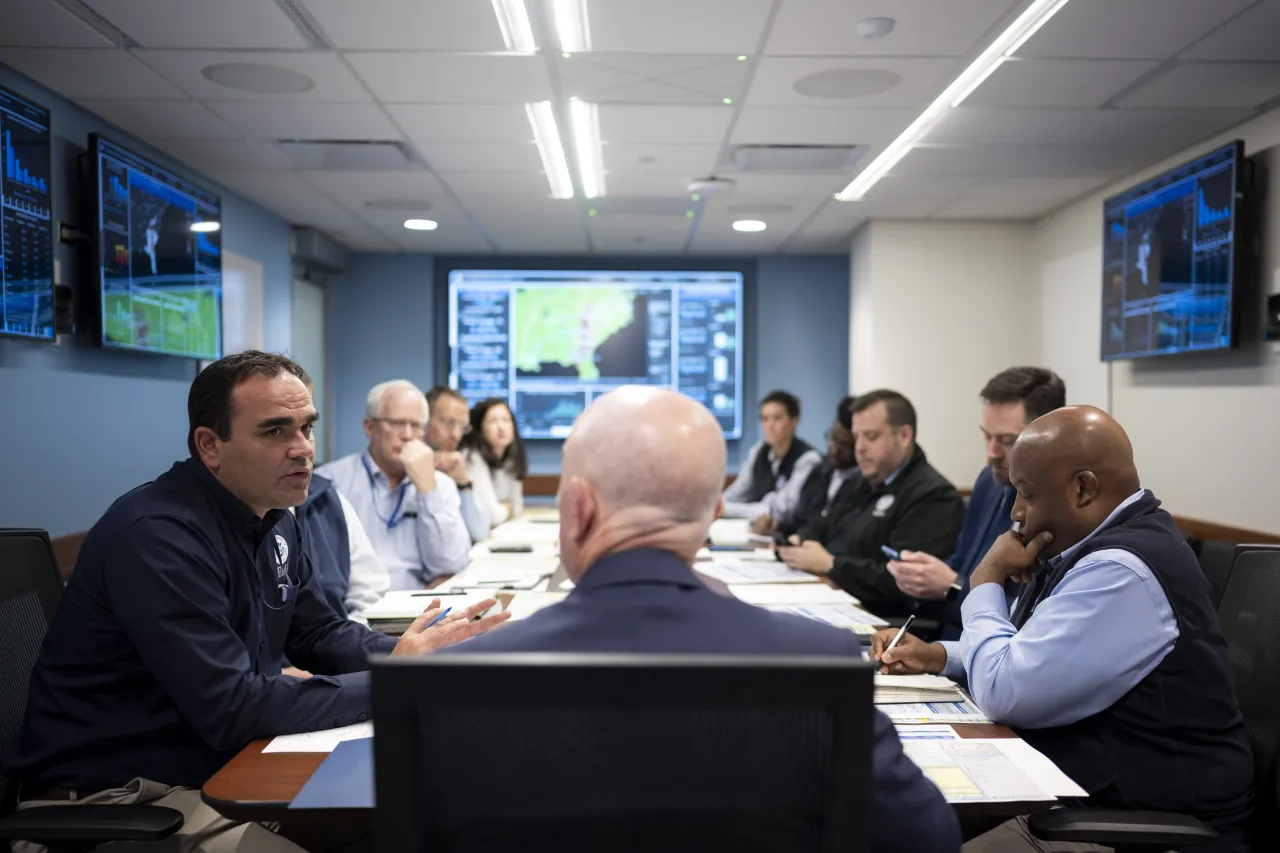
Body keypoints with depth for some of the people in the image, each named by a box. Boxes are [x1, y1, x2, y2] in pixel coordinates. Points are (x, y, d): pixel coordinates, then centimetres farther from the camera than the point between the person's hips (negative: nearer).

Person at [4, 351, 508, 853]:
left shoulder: (274, 518, 5)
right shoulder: (158, 536, -25)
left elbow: (320, 635, 10)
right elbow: (232, 709, -28)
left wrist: (406, 654, -9)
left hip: (222, 769, 9)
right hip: (113, 798, -8)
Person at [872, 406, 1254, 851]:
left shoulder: (1122, 570, -24)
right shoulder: (1100, 545, 8)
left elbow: (1003, 693, -22)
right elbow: (1023, 657, 22)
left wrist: (985, 581, -9)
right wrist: (940, 655, 8)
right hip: (1080, 789, 9)